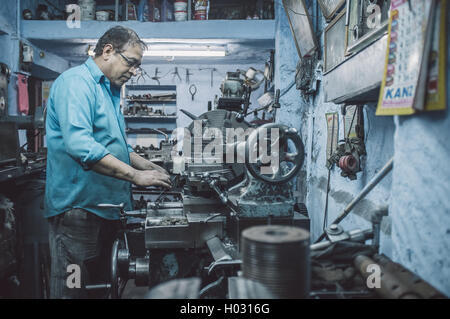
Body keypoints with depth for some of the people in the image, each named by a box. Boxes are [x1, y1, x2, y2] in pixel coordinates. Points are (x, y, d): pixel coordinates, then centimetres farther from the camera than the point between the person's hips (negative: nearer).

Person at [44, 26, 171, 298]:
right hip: (79, 207, -9)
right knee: (74, 290, 0)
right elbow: (79, 145, -27)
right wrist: (136, 176, -25)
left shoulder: (110, 91, 18)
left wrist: (150, 167, 11)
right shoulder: (76, 82, -12)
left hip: (107, 207, 10)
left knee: (102, 285, 17)